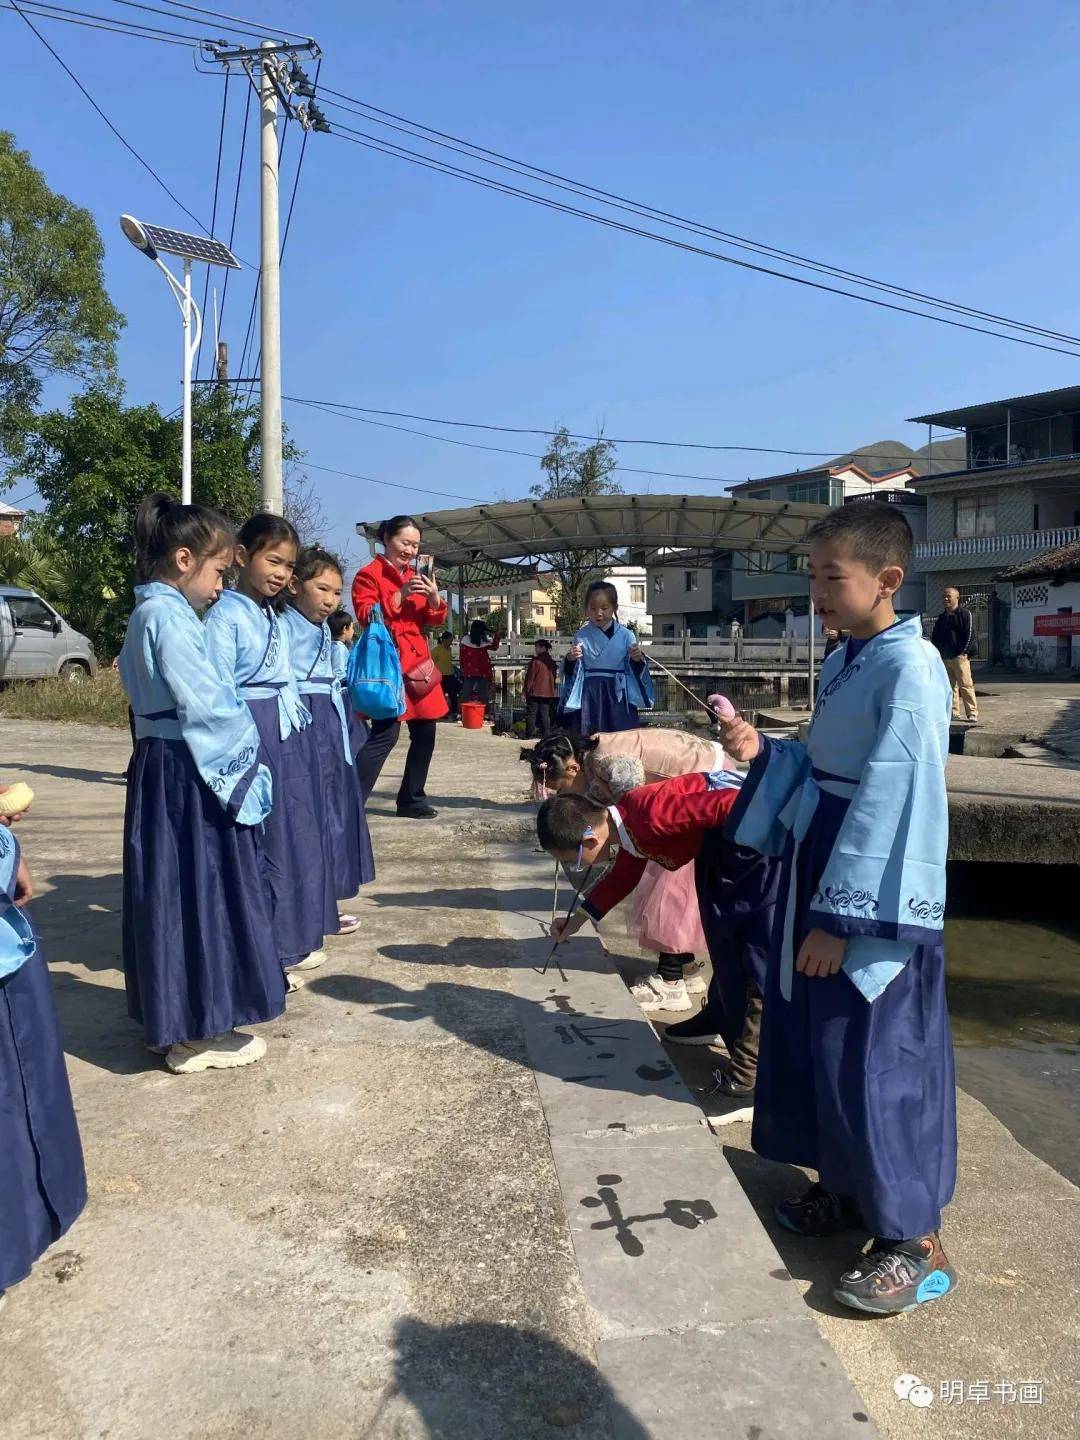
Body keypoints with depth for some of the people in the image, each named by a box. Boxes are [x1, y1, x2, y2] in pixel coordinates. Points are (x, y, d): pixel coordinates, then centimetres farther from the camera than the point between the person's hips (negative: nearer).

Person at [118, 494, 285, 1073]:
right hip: (186, 776, -10)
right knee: (196, 891, -1)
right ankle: (194, 1033, 11)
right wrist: (246, 757, -8)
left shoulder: (148, 612, 15)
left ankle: (172, 1016, 28)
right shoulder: (171, 615, -16)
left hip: (162, 766, 10)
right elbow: (206, 704, -22)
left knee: (175, 893, 16)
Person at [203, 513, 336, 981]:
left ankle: (292, 941, 27)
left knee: (296, 835, 14)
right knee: (261, 842, -2)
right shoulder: (224, 616, -11)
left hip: (290, 734, 9)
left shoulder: (276, 619, 14)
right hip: (253, 734, -9)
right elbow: (220, 695, -16)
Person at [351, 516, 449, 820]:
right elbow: (366, 617, -13)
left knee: (425, 731, 8)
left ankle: (412, 800, 21)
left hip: (417, 660, 8)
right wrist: (401, 595, -20)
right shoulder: (368, 575, -2)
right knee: (385, 734, -16)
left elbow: (434, 619, 15)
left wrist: (434, 598, -6)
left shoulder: (415, 576, 20)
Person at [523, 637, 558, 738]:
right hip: (548, 693, 6)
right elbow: (554, 677, 16)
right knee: (545, 714, 9)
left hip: (535, 692, -6)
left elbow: (530, 677, -11)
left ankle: (529, 734, -1)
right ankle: (546, 734, 6)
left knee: (531, 714, 0)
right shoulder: (552, 662, 9)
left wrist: (527, 690, -4)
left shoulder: (536, 661, -12)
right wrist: (552, 690, 23)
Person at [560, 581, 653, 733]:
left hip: (618, 695, 0)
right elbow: (571, 672, 7)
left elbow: (635, 669, 5)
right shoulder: (581, 636, 4)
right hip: (589, 696, 0)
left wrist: (638, 659, -15)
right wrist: (571, 659, -13)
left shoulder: (626, 635, 2)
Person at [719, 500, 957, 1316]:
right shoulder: (845, 664, 10)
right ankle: (847, 1186, 36)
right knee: (817, 1045, 17)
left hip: (874, 898, -9)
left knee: (877, 1060, 0)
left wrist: (840, 917, -22)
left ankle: (916, 1239, 16)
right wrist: (763, 752, -2)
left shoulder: (909, 667, -18)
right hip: (820, 871, 9)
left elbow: (891, 802, -22)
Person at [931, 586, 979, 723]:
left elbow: (970, 634, -6)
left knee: (965, 685, -10)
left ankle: (972, 713, -10)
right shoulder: (941, 618, 19)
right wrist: (938, 653, 9)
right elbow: (935, 637, 21)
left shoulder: (965, 613, 0)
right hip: (944, 658, 7)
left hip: (959, 656, -6)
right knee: (950, 686, 7)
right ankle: (954, 712, 13)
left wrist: (964, 652, -12)